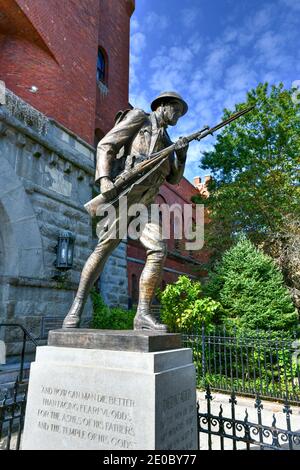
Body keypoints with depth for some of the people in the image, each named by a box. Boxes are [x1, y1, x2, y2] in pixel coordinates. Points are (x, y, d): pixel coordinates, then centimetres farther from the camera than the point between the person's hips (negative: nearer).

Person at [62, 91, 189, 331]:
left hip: (147, 201, 6)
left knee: (159, 251, -12)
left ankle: (143, 314, -10)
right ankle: (77, 307, -3)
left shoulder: (165, 140, 30)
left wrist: (181, 153, 3)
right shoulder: (138, 117, 10)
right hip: (124, 192, -6)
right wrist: (104, 178, -19)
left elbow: (174, 178, 21)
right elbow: (105, 145, -2)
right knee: (105, 248, -13)